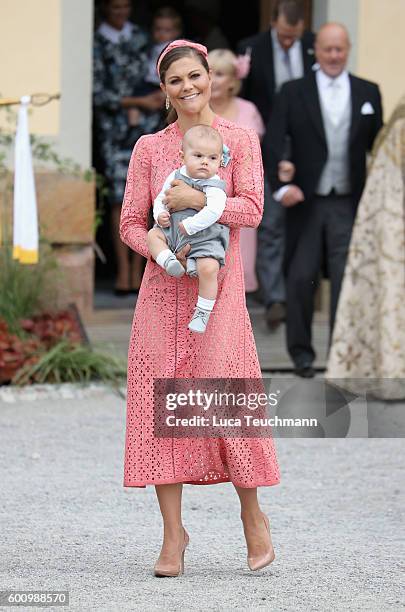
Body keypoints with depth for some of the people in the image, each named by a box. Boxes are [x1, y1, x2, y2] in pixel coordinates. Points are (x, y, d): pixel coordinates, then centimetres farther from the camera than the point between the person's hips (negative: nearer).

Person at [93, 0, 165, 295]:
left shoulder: (141, 36, 12)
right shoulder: (97, 44, 0)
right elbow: (98, 94, -4)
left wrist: (139, 108, -1)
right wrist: (138, 102, -9)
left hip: (147, 126, 3)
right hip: (113, 129, -3)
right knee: (120, 199, -8)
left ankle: (137, 270, 1)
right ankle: (123, 270, -5)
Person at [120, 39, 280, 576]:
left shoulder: (240, 140, 4)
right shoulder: (149, 148, 9)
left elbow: (252, 209, -7)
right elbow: (131, 223, 7)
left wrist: (194, 199, -17)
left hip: (219, 286, -2)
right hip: (162, 289, 2)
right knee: (161, 397, -3)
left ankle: (253, 514, 12)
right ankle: (173, 532, 3)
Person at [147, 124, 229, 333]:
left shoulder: (215, 187, -10)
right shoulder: (175, 177, 7)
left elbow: (213, 212, -24)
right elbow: (161, 198, 15)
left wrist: (190, 225, -26)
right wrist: (160, 214, -6)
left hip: (204, 238, -6)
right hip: (173, 230, 6)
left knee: (208, 268, -26)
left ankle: (202, 313, -16)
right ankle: (169, 260, -27)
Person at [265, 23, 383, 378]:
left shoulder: (368, 93, 7)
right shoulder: (294, 93, 2)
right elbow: (273, 143, -5)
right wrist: (280, 186, -19)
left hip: (349, 204, 0)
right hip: (306, 202, 0)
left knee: (347, 280, -3)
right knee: (301, 279, 4)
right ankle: (301, 351, 18)